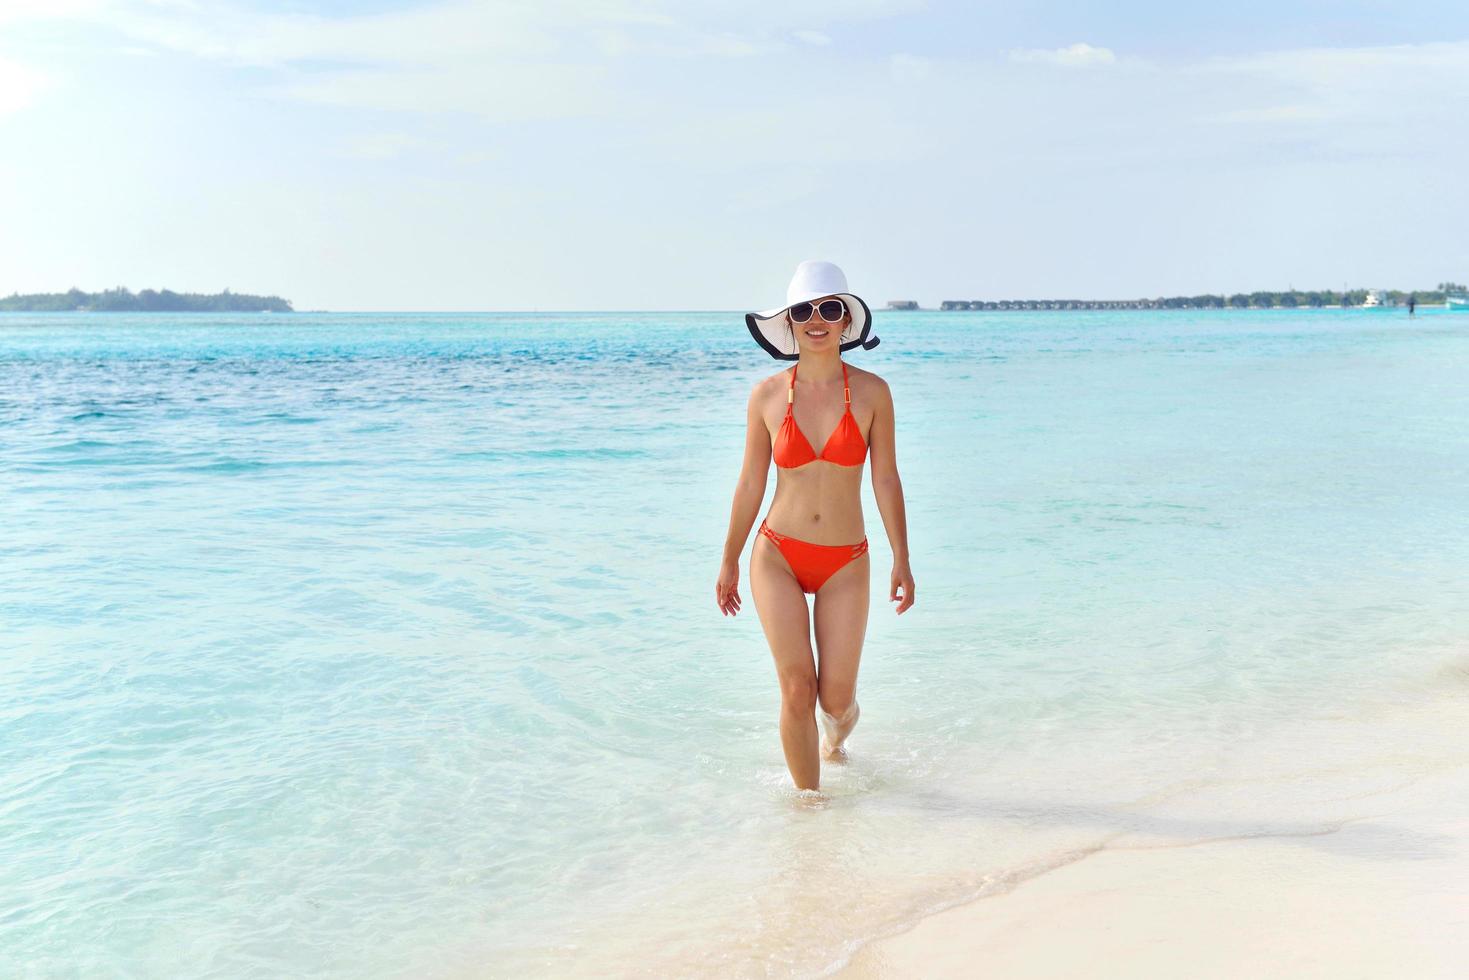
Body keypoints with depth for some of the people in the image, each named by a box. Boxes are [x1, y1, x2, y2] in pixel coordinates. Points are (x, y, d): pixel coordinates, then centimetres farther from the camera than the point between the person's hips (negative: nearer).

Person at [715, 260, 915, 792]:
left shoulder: (871, 392, -4)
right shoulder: (767, 395, -3)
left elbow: (886, 479, 1)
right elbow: (750, 483, 5)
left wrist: (901, 560, 1)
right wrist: (730, 560, 11)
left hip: (846, 563, 0)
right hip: (777, 555, 0)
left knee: (835, 697, 3)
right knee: (797, 688, -8)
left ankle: (841, 724, 42)